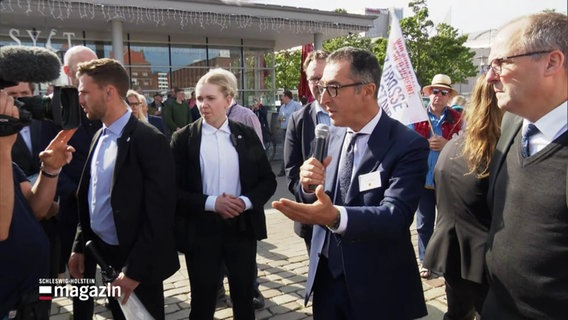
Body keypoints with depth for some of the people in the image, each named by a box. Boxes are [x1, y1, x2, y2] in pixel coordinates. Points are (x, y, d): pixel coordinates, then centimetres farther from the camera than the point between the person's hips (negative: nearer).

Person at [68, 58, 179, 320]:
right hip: (101, 255, 7)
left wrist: (134, 269, -19)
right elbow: (89, 198, 12)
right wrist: (79, 246, 10)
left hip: (135, 263, -7)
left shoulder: (148, 140, -19)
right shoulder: (99, 137, 6)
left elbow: (158, 214, -20)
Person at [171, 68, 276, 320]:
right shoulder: (183, 138, -3)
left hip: (242, 226, 2)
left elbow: (268, 180, 4)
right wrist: (210, 203, -19)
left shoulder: (247, 135, 3)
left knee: (244, 297, 15)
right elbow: (174, 190, -6)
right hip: (201, 230, -1)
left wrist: (246, 202, -14)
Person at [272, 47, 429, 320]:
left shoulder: (408, 145, -17)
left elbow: (396, 215, -28)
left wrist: (336, 216, -45)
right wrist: (308, 186, -16)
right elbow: (319, 202, 6)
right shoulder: (334, 134, 1)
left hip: (377, 290, -4)